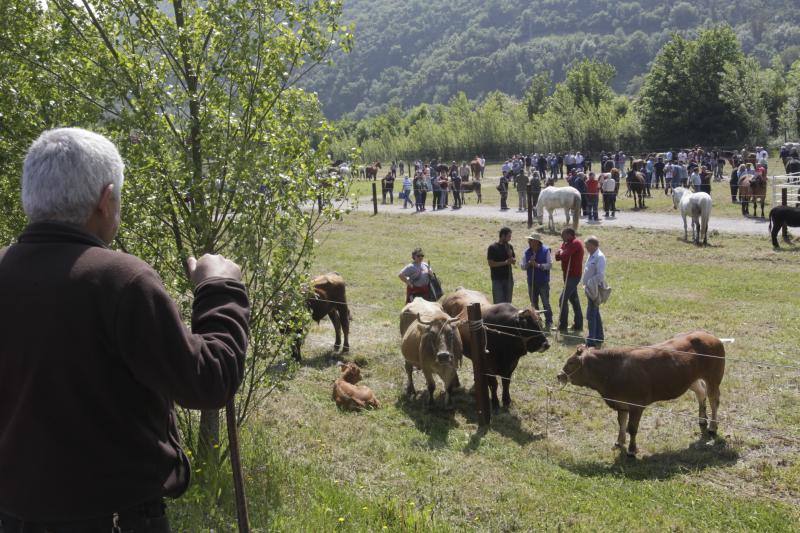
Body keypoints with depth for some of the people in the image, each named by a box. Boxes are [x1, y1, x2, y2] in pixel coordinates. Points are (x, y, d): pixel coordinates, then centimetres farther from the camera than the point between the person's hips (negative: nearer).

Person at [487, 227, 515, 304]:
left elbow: (514, 261, 13)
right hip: (497, 279, -5)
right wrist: (505, 262, -17)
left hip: (508, 278, 5)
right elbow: (490, 263, -12)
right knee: (498, 303, -6)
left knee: (507, 302, 9)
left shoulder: (509, 247, 9)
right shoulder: (493, 247, -7)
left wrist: (510, 255, -8)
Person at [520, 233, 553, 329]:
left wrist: (538, 265, -20)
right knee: (534, 304, 12)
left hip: (543, 282, -4)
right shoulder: (527, 252, 5)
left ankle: (549, 323, 7)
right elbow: (522, 266, 3)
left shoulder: (545, 251, -7)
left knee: (546, 303, 0)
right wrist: (529, 263, -16)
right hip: (531, 282, 4)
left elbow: (550, 265, -13)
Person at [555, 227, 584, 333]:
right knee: (574, 299, 15)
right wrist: (560, 252, -14)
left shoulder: (575, 243, -17)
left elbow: (564, 256, -27)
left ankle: (562, 326, -8)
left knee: (563, 300, -11)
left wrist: (561, 252, -6)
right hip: (569, 275, 10)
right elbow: (557, 256, 6)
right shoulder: (567, 243, 13)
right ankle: (578, 325, 22)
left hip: (573, 275, -10)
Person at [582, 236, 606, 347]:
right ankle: (599, 338, 26)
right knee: (595, 313, 16)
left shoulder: (599, 257, -16)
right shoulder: (591, 256, 13)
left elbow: (600, 275, -22)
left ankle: (592, 340, -7)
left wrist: (590, 285, -23)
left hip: (595, 289, -10)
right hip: (590, 289, 10)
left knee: (591, 314, -10)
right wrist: (586, 285, 15)